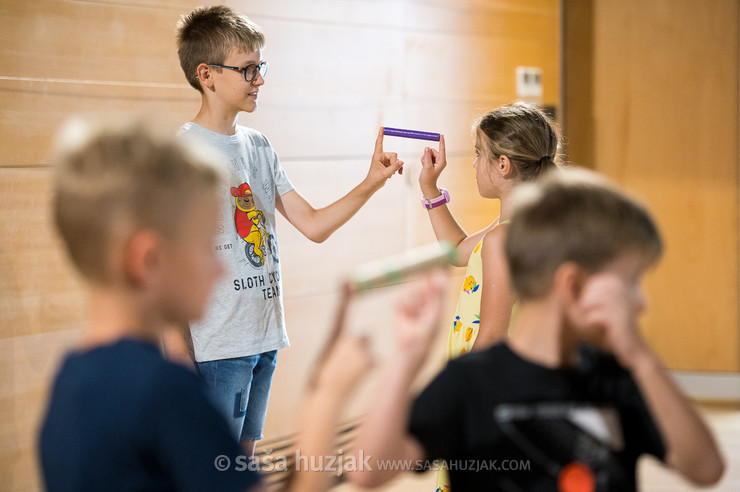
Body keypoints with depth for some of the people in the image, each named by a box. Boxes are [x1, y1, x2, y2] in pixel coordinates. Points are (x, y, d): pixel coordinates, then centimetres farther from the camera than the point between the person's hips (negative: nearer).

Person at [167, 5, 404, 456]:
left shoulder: (258, 146, 11)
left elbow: (313, 224, 12)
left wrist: (371, 184, -2)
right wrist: (178, 364, -17)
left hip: (264, 338, 7)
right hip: (216, 346, -7)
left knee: (244, 454, 16)